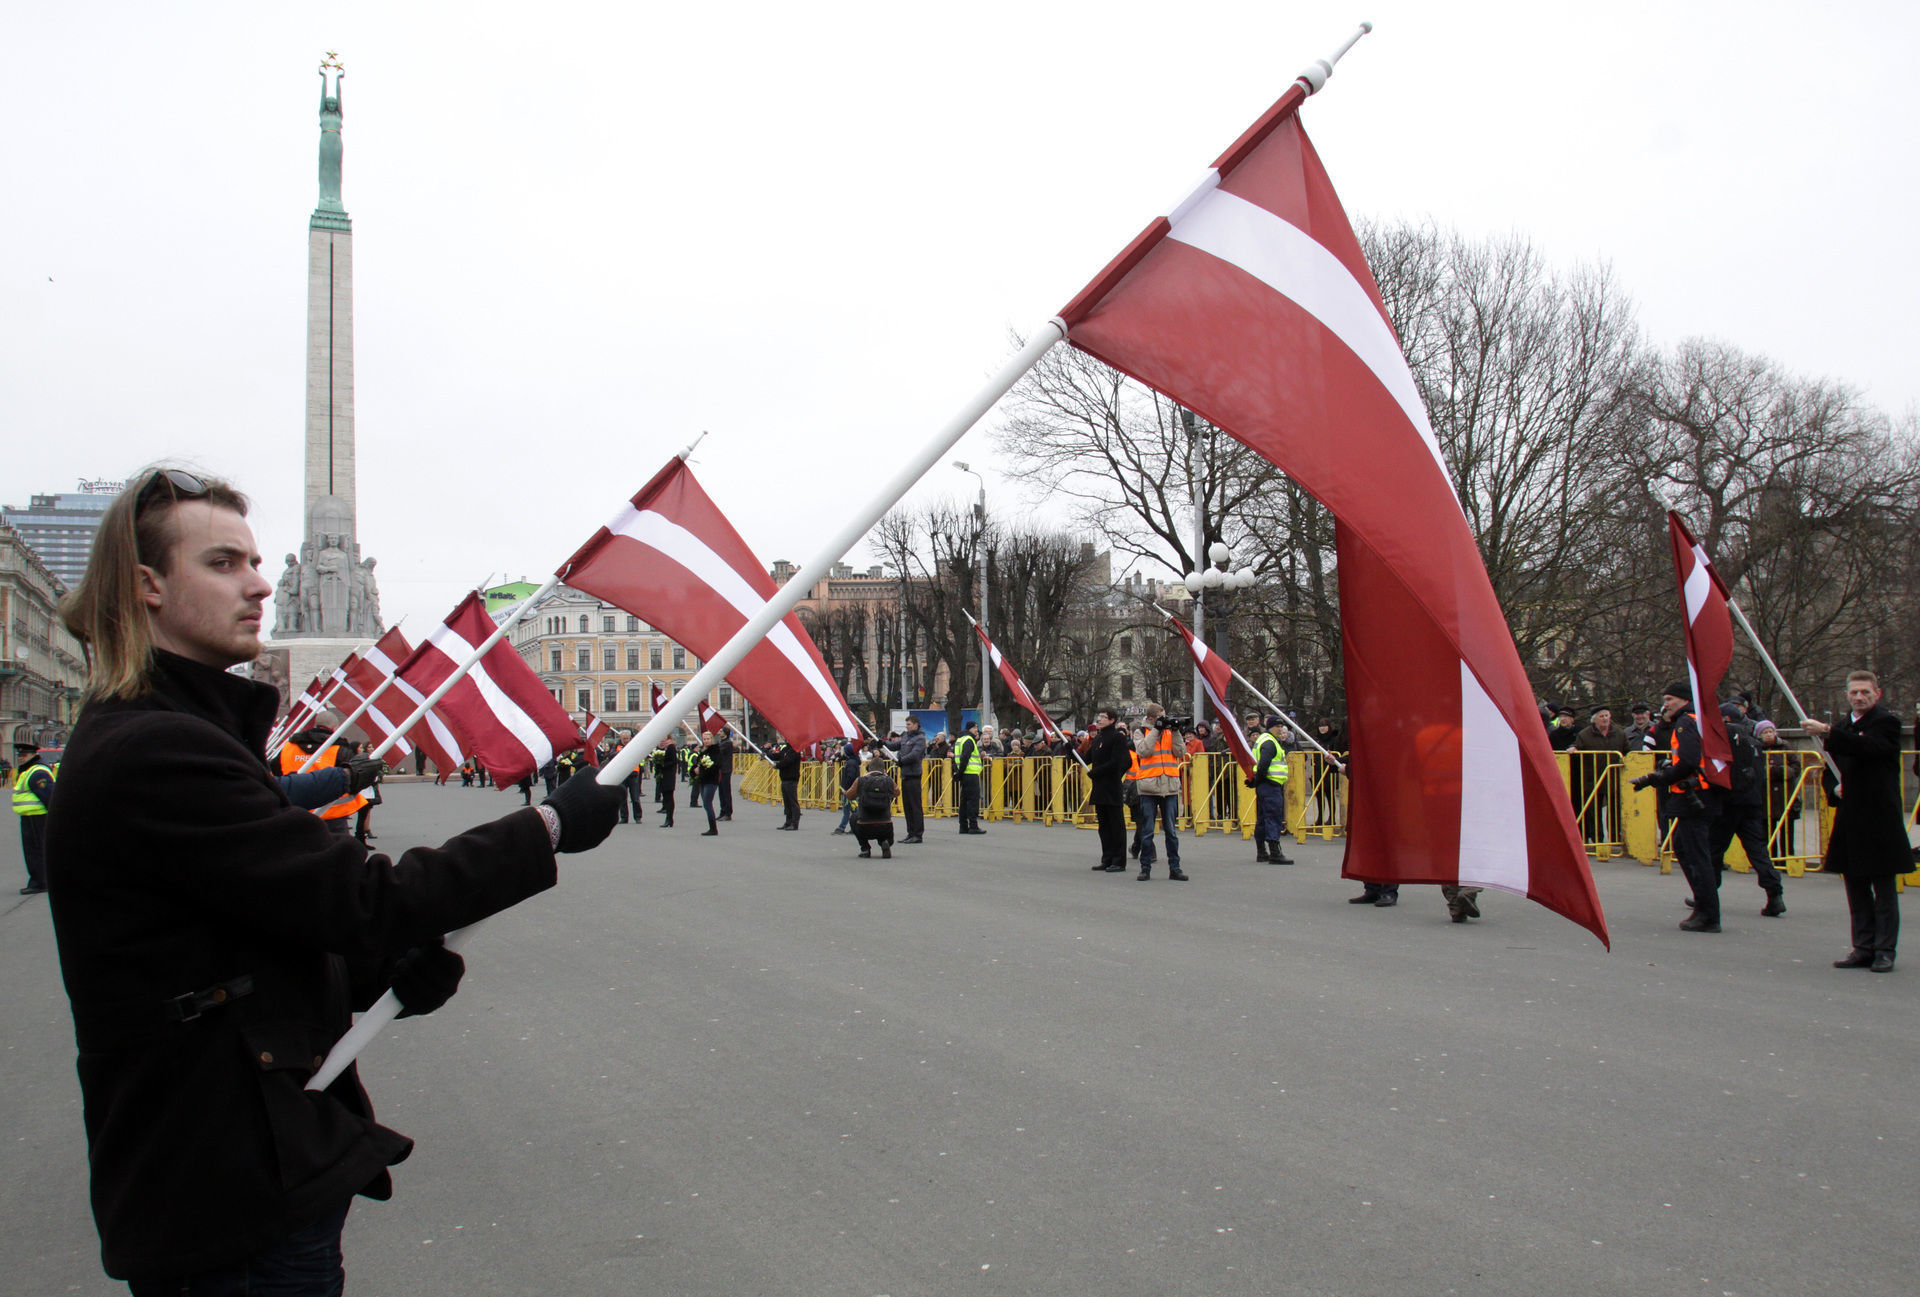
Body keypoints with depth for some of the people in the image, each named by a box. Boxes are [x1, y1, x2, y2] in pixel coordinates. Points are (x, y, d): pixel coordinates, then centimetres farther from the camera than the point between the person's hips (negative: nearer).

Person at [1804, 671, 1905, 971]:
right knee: (1856, 888, 10)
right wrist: (1835, 788, 1)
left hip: (1880, 818, -7)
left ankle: (1885, 950, 5)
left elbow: (1867, 747, -25)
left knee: (1884, 889, 0)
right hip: (1851, 818, 7)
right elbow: (1830, 770, 22)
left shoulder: (1887, 722, -5)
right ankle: (1863, 948, 16)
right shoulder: (1843, 729, 17)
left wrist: (1827, 733, -31)